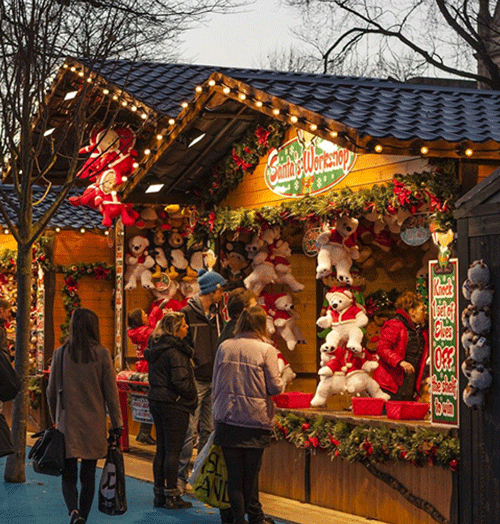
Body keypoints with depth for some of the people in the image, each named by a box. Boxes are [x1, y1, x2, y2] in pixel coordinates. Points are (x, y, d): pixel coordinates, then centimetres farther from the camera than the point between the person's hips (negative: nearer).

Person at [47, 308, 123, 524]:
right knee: (88, 476, 13)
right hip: (94, 425, 0)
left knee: (68, 475, 4)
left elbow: (51, 391, 4)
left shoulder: (61, 354, -3)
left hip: (68, 423, 0)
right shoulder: (101, 354, -7)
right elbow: (111, 392, -4)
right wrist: (116, 423, 5)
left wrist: (55, 419, 18)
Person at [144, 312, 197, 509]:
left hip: (157, 402, 9)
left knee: (161, 449, 13)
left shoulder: (155, 348, 10)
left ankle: (159, 495, 18)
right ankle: (172, 497, 2)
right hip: (174, 404, -9)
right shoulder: (175, 351, -18)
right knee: (173, 451, -3)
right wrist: (192, 397, -6)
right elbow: (180, 381, -22)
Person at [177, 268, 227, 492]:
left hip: (214, 381, 7)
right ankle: (181, 476, 1)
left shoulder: (216, 314, 14)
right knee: (189, 431, -7)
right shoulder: (187, 313, -8)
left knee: (209, 431, 9)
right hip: (195, 381, -7)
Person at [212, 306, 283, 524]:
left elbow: (216, 383, 10)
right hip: (255, 418, -2)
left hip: (227, 418, 2)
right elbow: (275, 387, -8)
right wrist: (280, 382, 14)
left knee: (234, 473, 6)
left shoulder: (224, 347, 3)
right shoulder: (266, 350, -8)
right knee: (251, 471, 7)